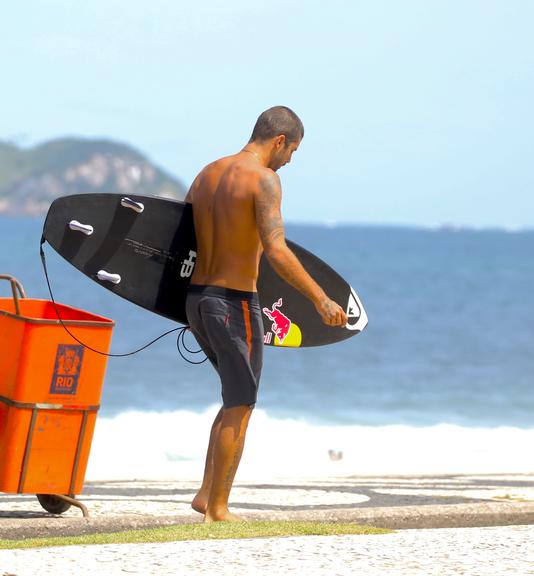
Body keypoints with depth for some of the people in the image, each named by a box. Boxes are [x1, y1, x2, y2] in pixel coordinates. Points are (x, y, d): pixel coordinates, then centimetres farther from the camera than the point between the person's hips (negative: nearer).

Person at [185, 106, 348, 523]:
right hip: (235, 303, -8)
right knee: (240, 408, 3)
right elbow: (276, 251, -23)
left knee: (237, 398, 21)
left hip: (197, 297, 8)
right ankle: (218, 508, 6)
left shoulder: (207, 173, 12)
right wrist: (321, 299, -20)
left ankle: (206, 494, 15)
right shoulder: (264, 179, -13)